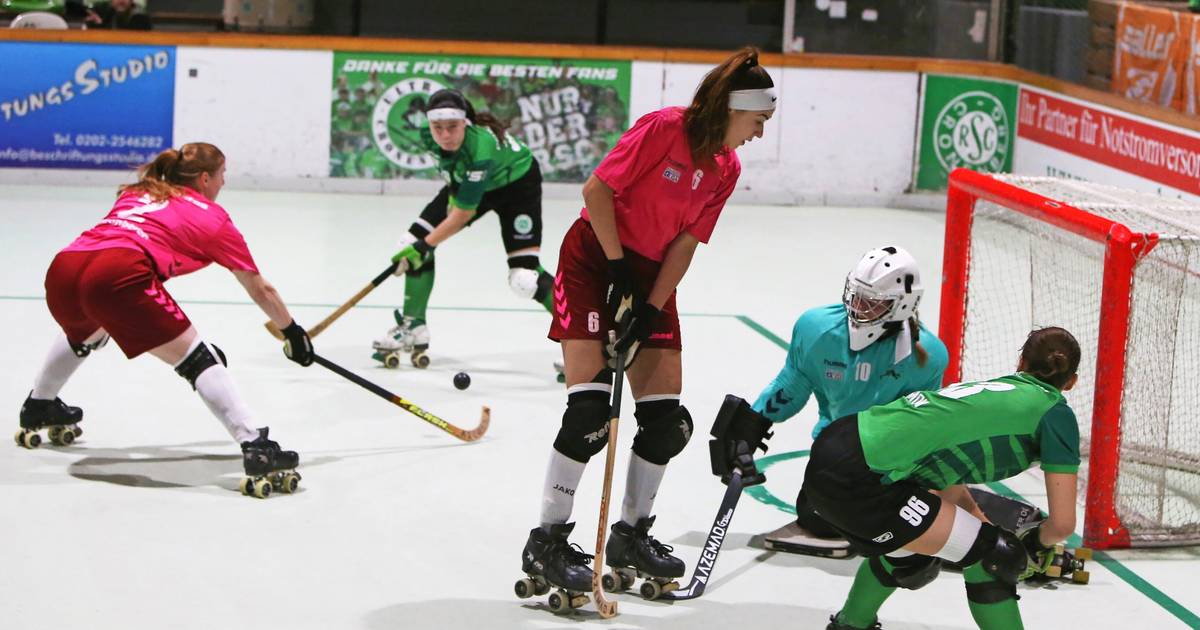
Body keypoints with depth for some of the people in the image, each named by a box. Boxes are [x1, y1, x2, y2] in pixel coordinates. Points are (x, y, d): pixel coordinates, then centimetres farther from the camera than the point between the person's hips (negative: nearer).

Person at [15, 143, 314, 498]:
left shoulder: (136, 194, 34)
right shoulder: (213, 217, 20)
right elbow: (260, 290, 24)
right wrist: (293, 332, 37)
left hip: (62, 269, 6)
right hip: (118, 277, -6)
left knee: (86, 334, 39)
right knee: (196, 358, 0)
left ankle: (38, 408, 54)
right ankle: (255, 448, -12)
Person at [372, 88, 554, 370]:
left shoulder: (480, 148, -41)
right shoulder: (429, 136, -22)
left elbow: (464, 213, -35)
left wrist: (424, 246, -33)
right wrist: (453, 189, -3)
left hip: (516, 184, -7)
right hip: (466, 182, 7)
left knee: (524, 278, -20)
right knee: (415, 240, -3)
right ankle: (413, 327, 12)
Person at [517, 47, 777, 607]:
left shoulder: (726, 169, 2)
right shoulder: (664, 128, -19)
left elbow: (685, 245, 0)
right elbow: (597, 189, -18)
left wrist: (649, 311, -9)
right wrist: (619, 268, -16)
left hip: (651, 275, 7)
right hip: (593, 261, -7)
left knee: (666, 419, 3)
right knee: (590, 410, -15)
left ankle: (631, 534, 19)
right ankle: (546, 542, -7)